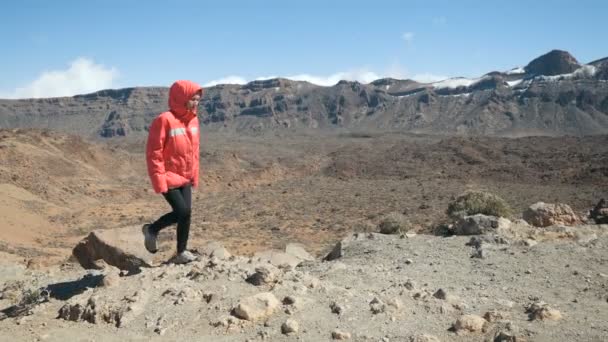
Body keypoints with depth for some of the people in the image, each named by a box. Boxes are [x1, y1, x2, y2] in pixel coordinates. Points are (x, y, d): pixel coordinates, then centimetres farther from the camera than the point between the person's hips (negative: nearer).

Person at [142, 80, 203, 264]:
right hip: (168, 177, -7)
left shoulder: (193, 120, 5)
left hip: (184, 177, 7)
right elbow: (153, 153, -17)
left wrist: (194, 175, 14)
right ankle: (152, 230, 16)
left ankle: (181, 253, 19)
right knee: (182, 211, -10)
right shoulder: (164, 120, -18)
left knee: (184, 213, 4)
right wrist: (159, 180, -19)